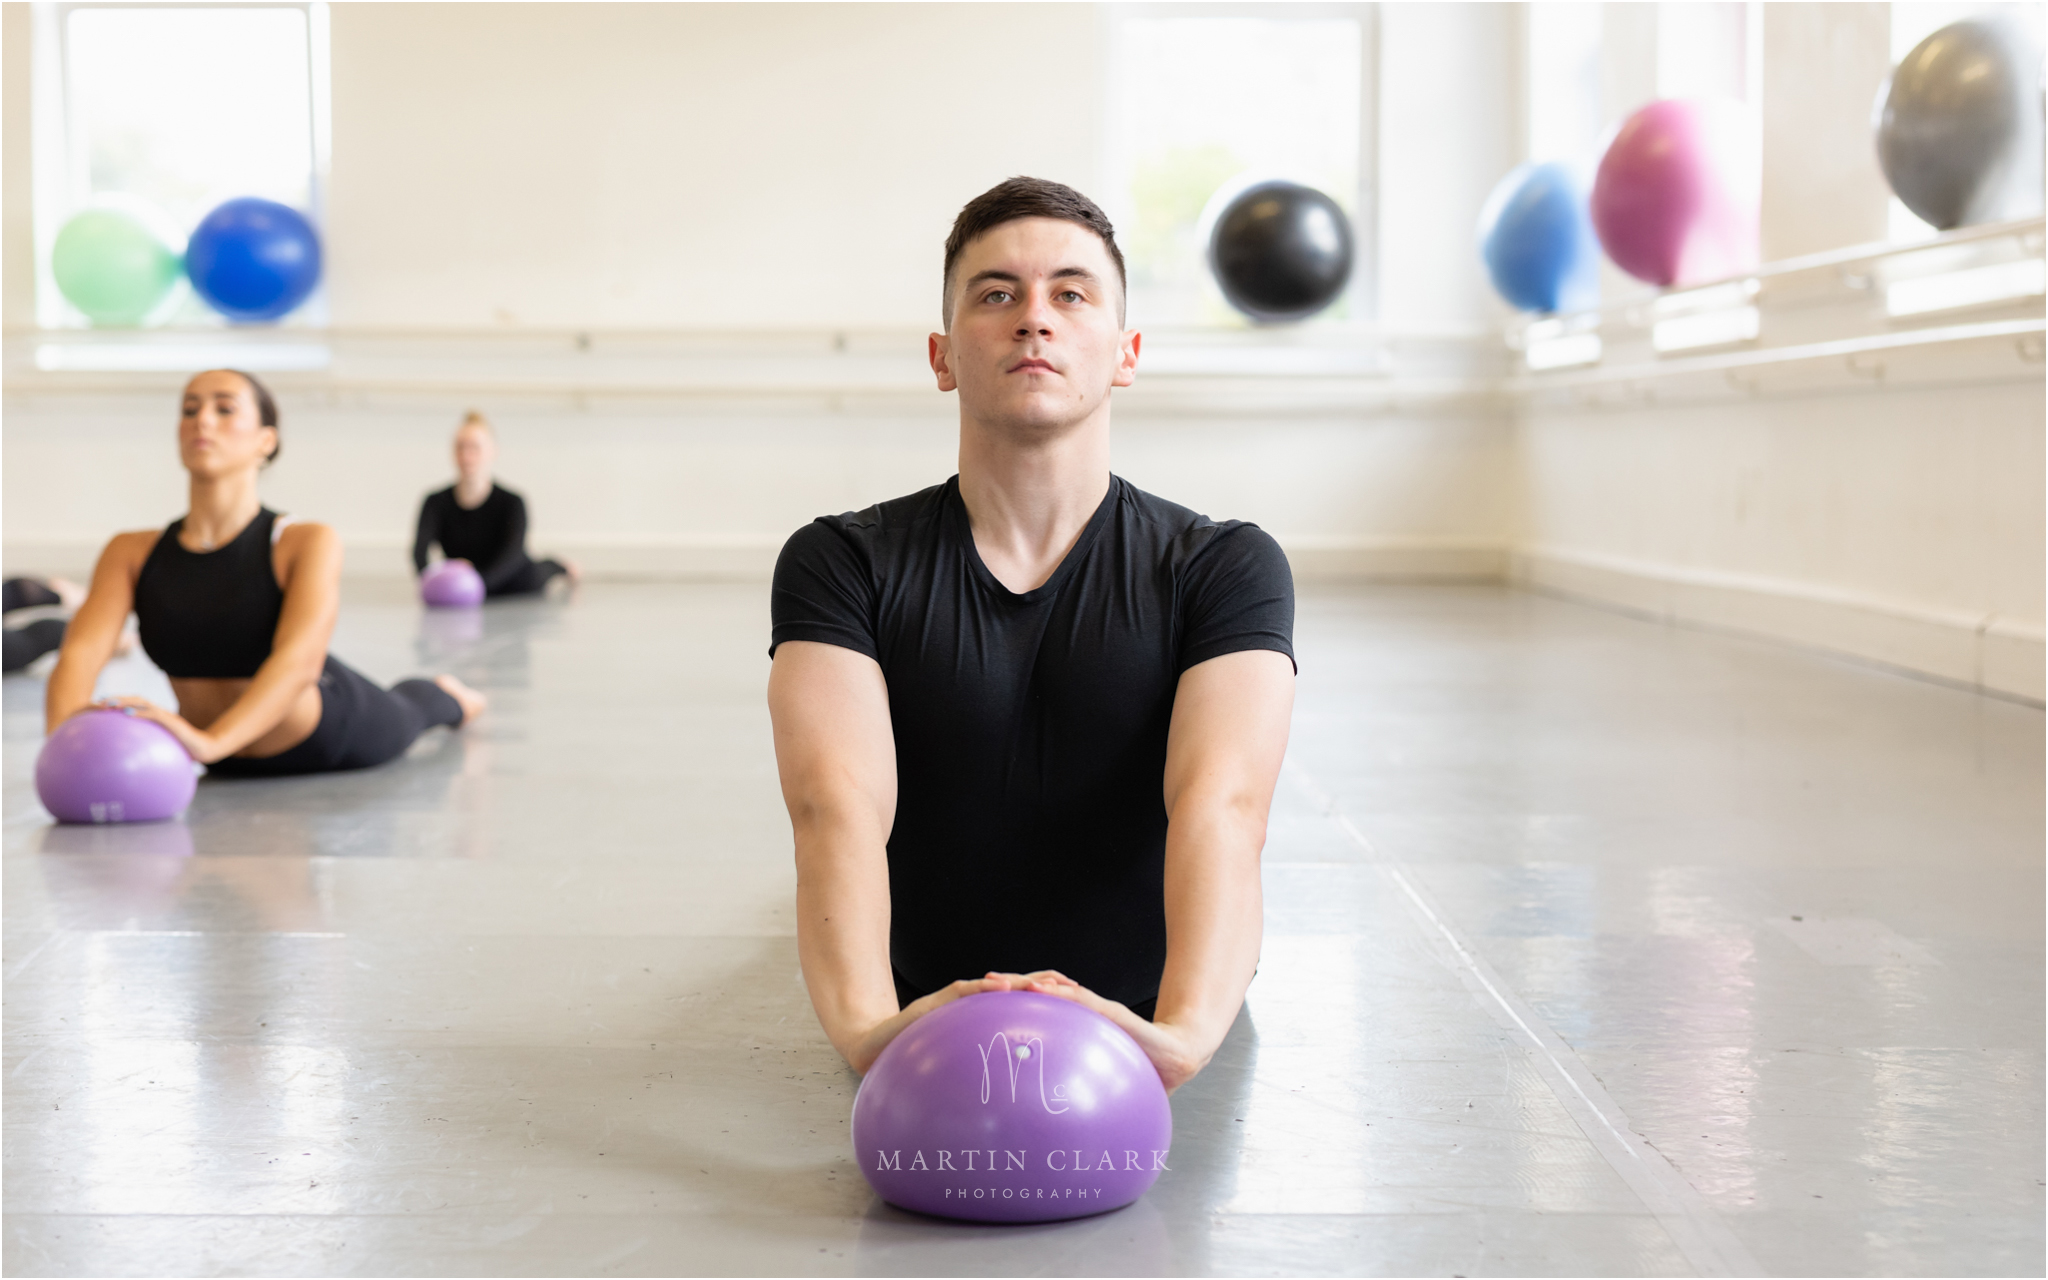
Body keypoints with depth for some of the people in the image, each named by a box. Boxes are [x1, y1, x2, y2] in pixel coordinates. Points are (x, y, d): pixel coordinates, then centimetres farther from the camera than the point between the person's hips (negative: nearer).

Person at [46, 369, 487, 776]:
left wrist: (210, 740, -62)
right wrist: (66, 733, -56)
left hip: (331, 736, -3)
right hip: (233, 763, 3)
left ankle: (445, 693, 66)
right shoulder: (131, 553, -19)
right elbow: (80, 652, -33)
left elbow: (300, 658, -44)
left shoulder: (307, 543, -28)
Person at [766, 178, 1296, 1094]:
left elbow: (1222, 800, -39)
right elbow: (838, 800, -37)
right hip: (932, 1013, 0)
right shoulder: (843, 564, -20)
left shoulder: (1224, 568, -21)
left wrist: (1182, 1029, -59)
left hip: (1141, 1013, 0)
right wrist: (864, 1024, -57)